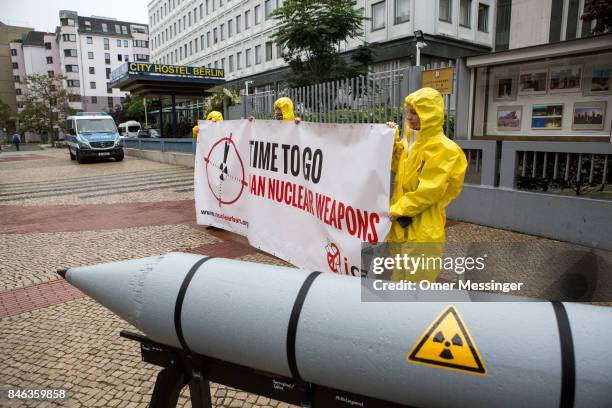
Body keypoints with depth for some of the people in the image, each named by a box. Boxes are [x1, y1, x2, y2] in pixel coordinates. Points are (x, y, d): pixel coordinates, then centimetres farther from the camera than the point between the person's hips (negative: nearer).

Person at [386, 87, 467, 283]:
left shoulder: (442, 148, -17)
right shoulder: (412, 141, 9)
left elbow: (429, 191, -22)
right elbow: (396, 166, 21)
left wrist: (396, 210, -16)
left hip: (422, 229, -8)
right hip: (403, 225, 8)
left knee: (417, 284, 2)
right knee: (399, 277, 21)